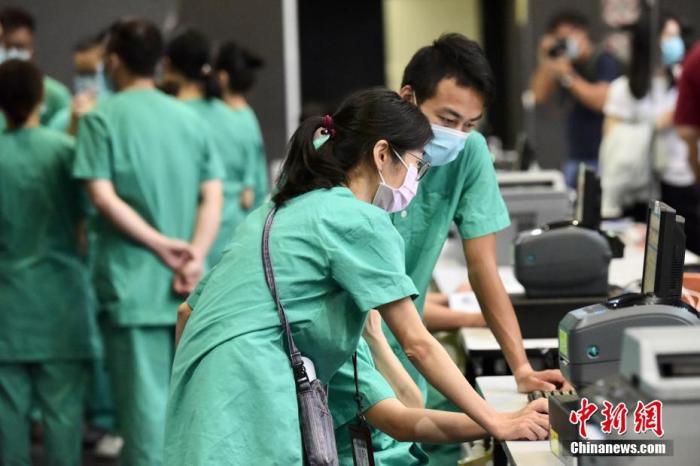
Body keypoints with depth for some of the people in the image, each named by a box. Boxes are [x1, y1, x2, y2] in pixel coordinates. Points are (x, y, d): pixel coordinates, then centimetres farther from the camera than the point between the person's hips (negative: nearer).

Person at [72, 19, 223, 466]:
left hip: (132, 282, -4)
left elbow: (104, 197, -11)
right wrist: (195, 254, -8)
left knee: (145, 395, -3)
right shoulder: (190, 119, 9)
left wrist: (161, 244, -9)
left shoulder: (101, 118, -3)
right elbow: (213, 195, 1)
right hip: (187, 285, 4)